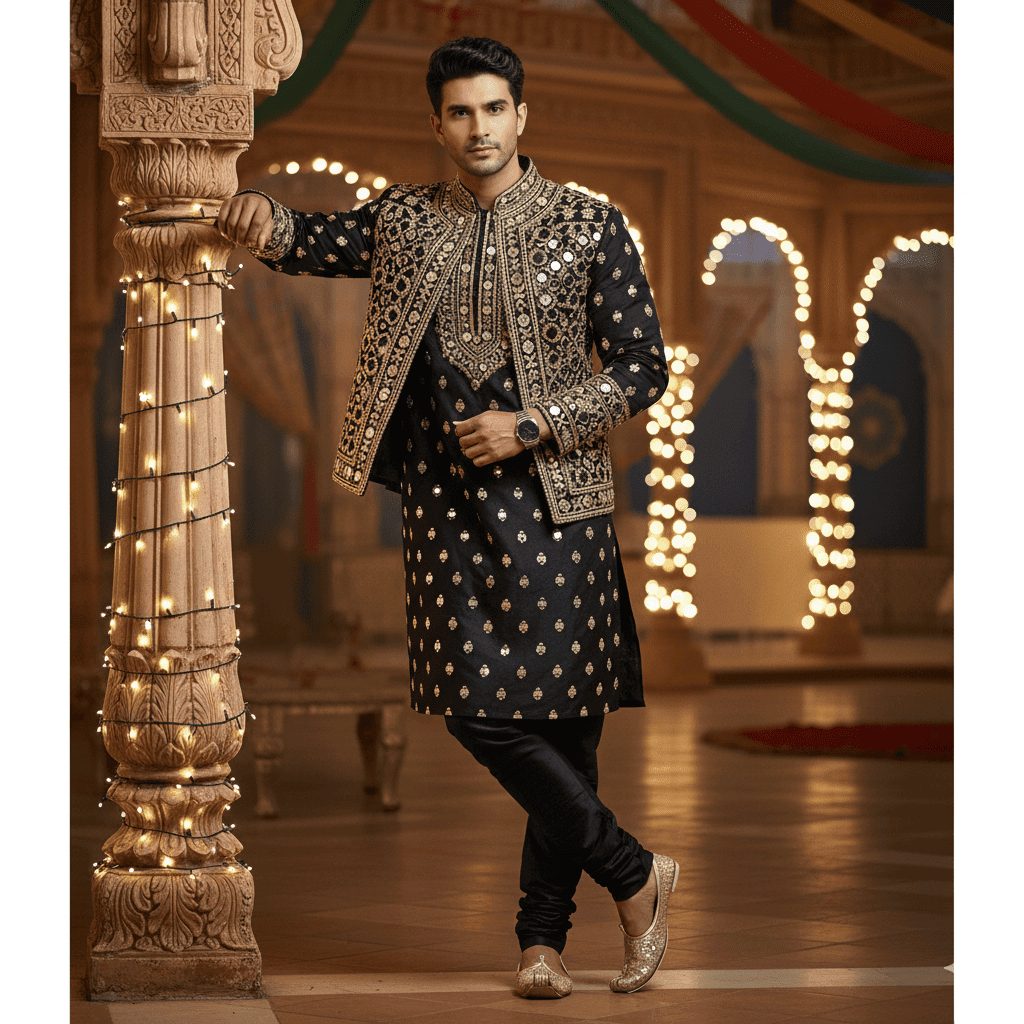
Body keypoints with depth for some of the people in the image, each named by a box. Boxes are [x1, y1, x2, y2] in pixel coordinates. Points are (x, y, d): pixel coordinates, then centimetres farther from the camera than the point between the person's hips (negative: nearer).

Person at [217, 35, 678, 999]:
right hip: (447, 503, 2)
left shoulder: (588, 228, 2)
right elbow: (306, 241, 15)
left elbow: (643, 366, 1)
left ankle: (543, 934, 12)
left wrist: (533, 426, -10)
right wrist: (261, 218, -11)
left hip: (552, 496, -2)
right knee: (479, 708, -8)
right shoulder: (403, 222, 11)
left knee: (562, 717, -2)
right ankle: (633, 874, 8)